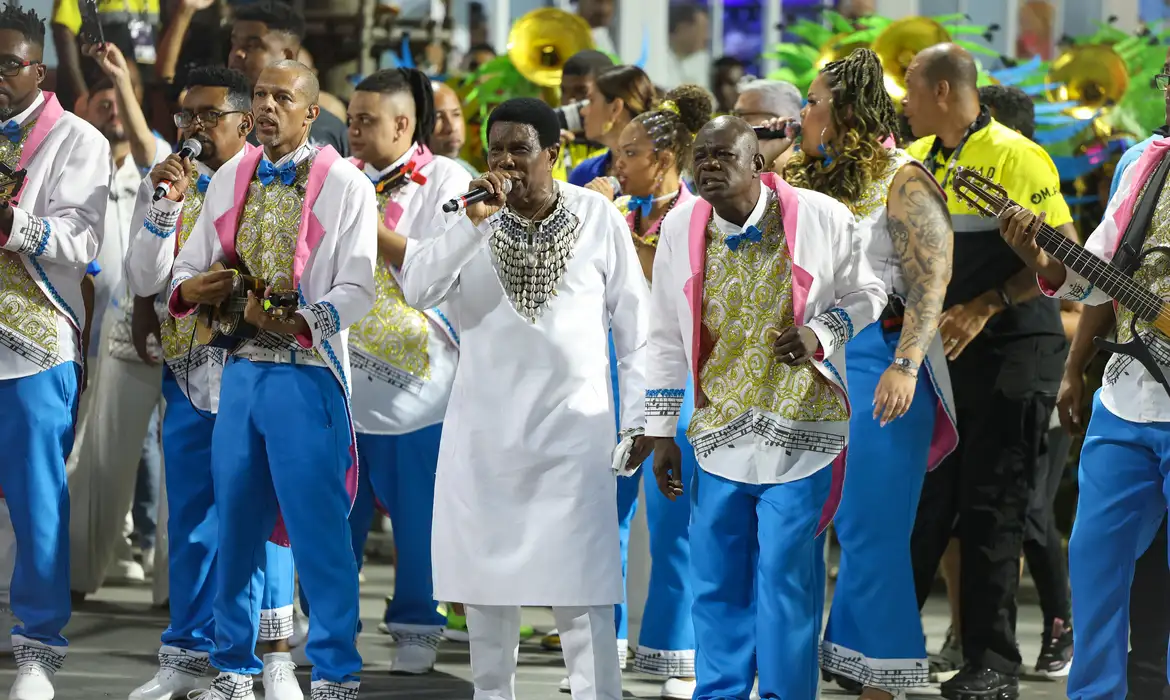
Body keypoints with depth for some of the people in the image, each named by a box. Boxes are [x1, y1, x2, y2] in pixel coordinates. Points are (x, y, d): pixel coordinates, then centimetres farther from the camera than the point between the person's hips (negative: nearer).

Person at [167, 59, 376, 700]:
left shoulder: (344, 186, -3)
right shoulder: (227, 183, 13)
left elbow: (357, 289, -9)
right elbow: (186, 268, 18)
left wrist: (298, 322, -25)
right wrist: (188, 289, -6)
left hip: (306, 371, -5)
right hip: (239, 369, 5)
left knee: (319, 525, -4)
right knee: (235, 522, 9)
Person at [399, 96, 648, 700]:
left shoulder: (599, 218, -2)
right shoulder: (467, 217, 1)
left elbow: (632, 326, 3)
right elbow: (416, 290, -14)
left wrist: (637, 418, 1)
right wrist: (472, 222, -22)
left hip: (574, 424, -2)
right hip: (485, 425, 2)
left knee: (580, 583, -5)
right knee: (485, 579, 9)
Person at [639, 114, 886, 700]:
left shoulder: (820, 218, -8)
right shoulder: (681, 228, 1)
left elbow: (865, 294, 6)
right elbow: (667, 337, 8)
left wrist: (819, 334, -13)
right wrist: (660, 430, 8)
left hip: (800, 432, -3)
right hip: (720, 433, 3)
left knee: (787, 576, -1)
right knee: (717, 581, 9)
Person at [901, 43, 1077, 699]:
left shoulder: (1015, 157, -12)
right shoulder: (917, 161, 10)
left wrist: (984, 307, -22)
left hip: (1012, 350, -7)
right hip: (941, 350, 7)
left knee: (991, 511, -4)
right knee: (922, 503, 9)